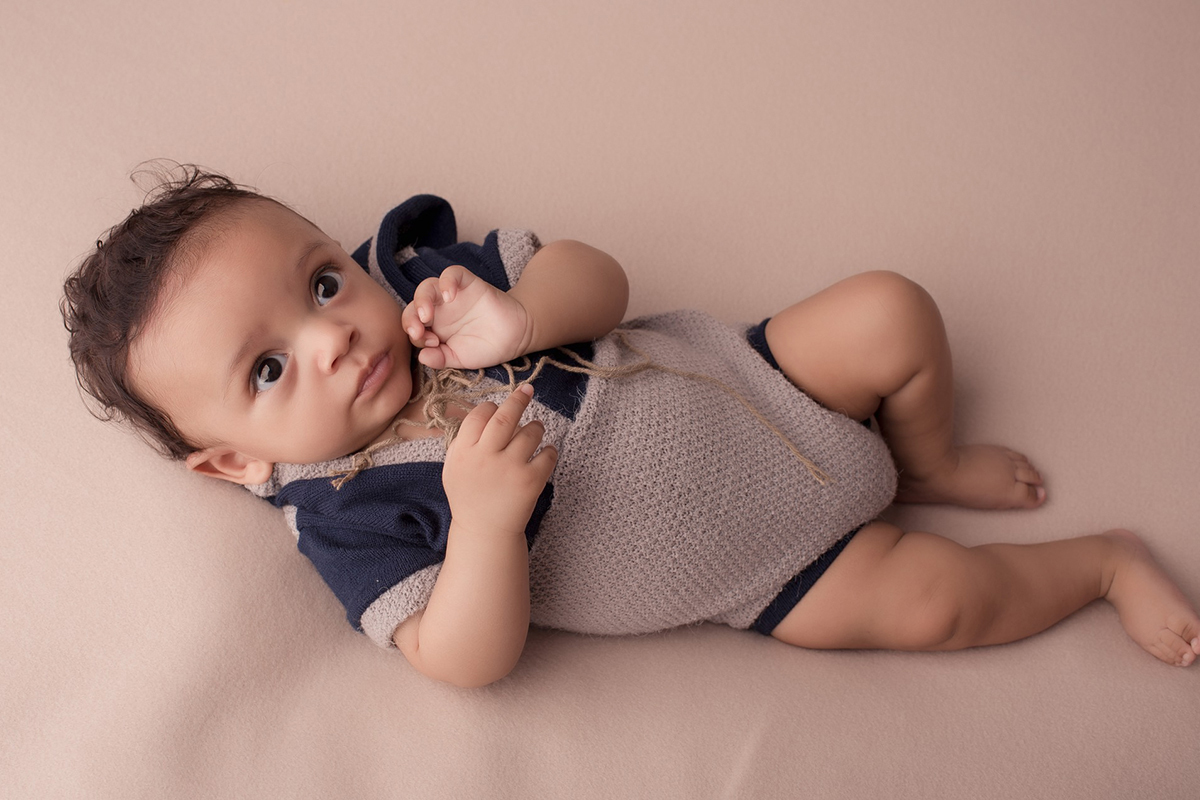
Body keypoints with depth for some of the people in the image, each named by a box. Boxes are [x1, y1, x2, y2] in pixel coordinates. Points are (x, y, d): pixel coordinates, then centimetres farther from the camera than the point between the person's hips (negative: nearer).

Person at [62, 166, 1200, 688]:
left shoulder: (411, 273, -6)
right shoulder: (349, 521, -17)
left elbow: (597, 276, -3)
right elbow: (469, 661, -22)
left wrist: (520, 316, -27)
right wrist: (483, 516, -41)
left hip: (747, 382, 5)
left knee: (891, 311, -7)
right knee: (932, 598, -15)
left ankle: (929, 462, 23)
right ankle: (1105, 561, 16)